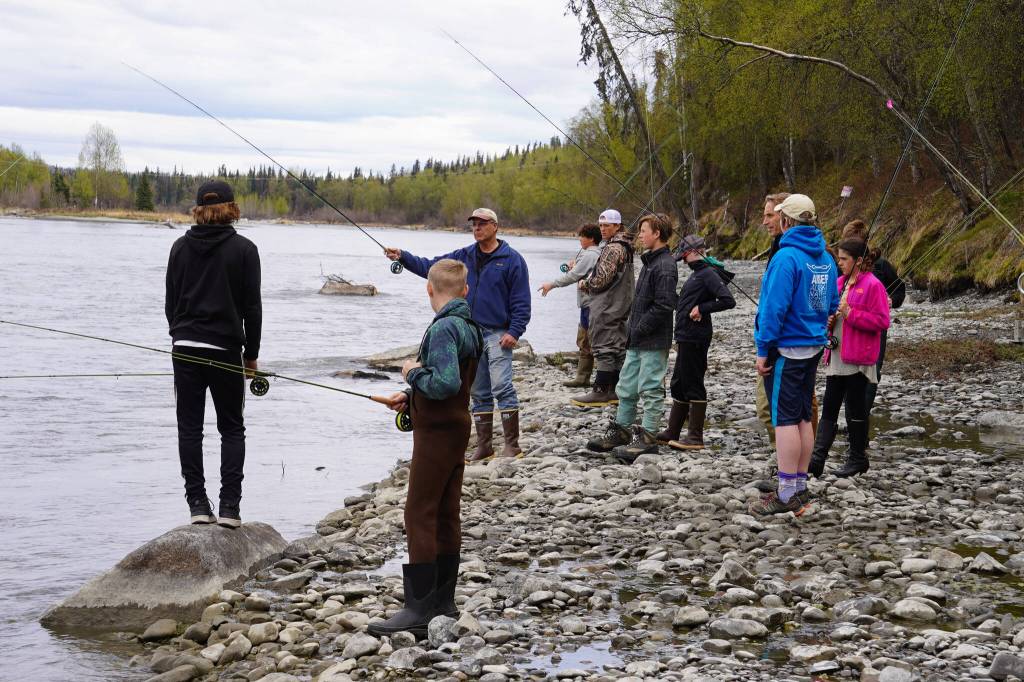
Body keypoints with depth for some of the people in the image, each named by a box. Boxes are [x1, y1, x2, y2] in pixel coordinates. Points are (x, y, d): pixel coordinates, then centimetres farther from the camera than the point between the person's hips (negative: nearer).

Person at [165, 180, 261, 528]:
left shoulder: (181, 247, 4)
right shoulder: (243, 249, -4)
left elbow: (170, 301, 9)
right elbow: (252, 307, -3)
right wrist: (251, 354, 5)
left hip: (186, 349, 2)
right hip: (226, 350, -2)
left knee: (189, 427, 7)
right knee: (231, 428, 7)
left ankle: (198, 503, 4)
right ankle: (229, 506, -1)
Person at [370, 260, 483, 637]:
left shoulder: (443, 328, -19)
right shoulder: (469, 327, 12)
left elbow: (445, 382, -30)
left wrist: (414, 372, -13)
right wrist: (410, 397, 11)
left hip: (436, 433, -10)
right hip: (457, 429, 10)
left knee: (420, 515, -8)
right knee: (446, 514, 13)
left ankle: (418, 609, -9)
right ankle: (442, 599, 20)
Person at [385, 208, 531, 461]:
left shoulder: (511, 259, -3)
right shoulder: (464, 256, 12)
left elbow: (521, 300, -5)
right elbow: (430, 266, 10)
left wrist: (515, 331, -13)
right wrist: (403, 257, -3)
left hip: (498, 334, -6)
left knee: (501, 386, -15)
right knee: (479, 393, 9)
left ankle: (512, 445, -10)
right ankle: (484, 445, 16)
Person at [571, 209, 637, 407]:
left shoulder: (613, 248, -16)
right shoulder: (625, 247, 16)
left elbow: (602, 278, -20)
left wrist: (586, 285, 0)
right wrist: (589, 285, 12)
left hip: (606, 307, -10)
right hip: (620, 307, 10)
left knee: (604, 347, -7)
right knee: (618, 347, 12)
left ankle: (600, 392, -6)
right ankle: (616, 390, 17)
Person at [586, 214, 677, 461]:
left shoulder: (665, 266, -15)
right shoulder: (649, 261, 16)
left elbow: (663, 306, -22)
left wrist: (640, 329, -17)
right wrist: (633, 329, 12)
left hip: (654, 342, -10)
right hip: (637, 341, 10)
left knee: (651, 390, -2)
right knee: (626, 388, 15)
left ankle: (647, 438, 3)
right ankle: (620, 431, 23)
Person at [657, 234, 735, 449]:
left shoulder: (708, 274, -13)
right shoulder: (696, 274, 16)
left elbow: (728, 301, -23)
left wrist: (701, 308, -18)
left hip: (695, 340, -10)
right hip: (686, 338, 10)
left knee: (693, 386, -5)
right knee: (679, 385, 14)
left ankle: (696, 438, 0)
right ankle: (672, 433, 22)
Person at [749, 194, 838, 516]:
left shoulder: (787, 257, -17)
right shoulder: (825, 258, 8)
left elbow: (774, 308, -20)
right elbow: (831, 305, 14)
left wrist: (763, 350, -14)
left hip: (786, 348, -8)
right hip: (813, 347, 8)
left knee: (785, 419, -5)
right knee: (803, 418, 13)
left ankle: (787, 495, -3)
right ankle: (800, 487, 18)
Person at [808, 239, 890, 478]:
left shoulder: (873, 285, -11)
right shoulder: (840, 283, 13)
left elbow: (881, 321, -15)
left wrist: (850, 314, -19)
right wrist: (828, 318, 3)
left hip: (858, 359, -8)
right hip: (836, 357, 8)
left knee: (855, 409, 2)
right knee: (829, 408, 4)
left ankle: (858, 459, 15)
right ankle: (817, 459, 1)